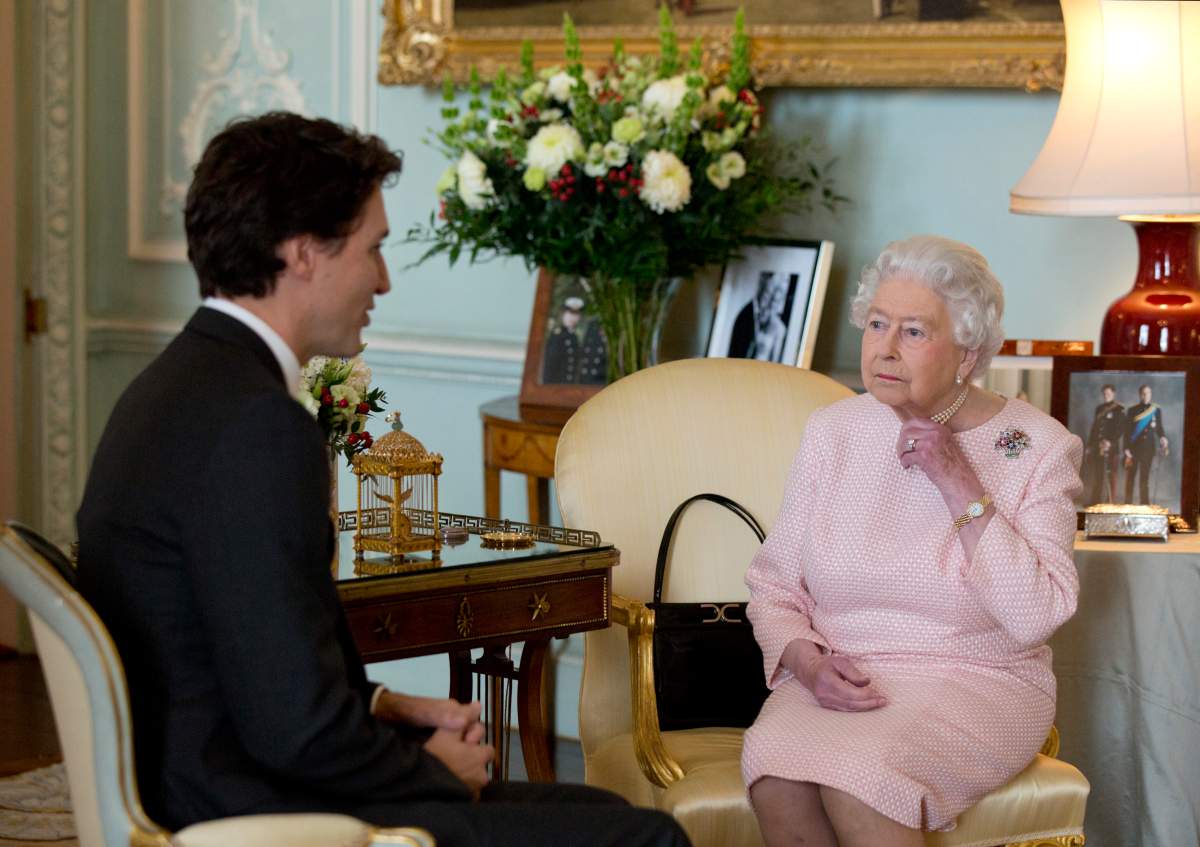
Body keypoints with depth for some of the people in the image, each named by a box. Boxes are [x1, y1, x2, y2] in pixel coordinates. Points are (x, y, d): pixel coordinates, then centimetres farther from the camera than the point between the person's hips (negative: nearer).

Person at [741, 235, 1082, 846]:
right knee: (775, 774, -31)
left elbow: (1036, 618, -15)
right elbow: (773, 585, 8)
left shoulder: (1035, 448, -3)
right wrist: (806, 661, -13)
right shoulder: (832, 431, 7)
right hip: (837, 679, 3)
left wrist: (959, 485, -17)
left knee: (854, 775, -35)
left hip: (975, 684, -3)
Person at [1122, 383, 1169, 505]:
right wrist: (1127, 449, -8)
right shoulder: (1132, 410, 1)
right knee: (1130, 476, 0)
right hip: (1134, 448, -1)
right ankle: (1128, 503, 5)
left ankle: (1144, 505, 3)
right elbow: (1127, 431, 0)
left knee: (1144, 477, 2)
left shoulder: (1156, 410, 6)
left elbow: (1159, 428, 13)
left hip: (1148, 448, 1)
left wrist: (1163, 438, -8)